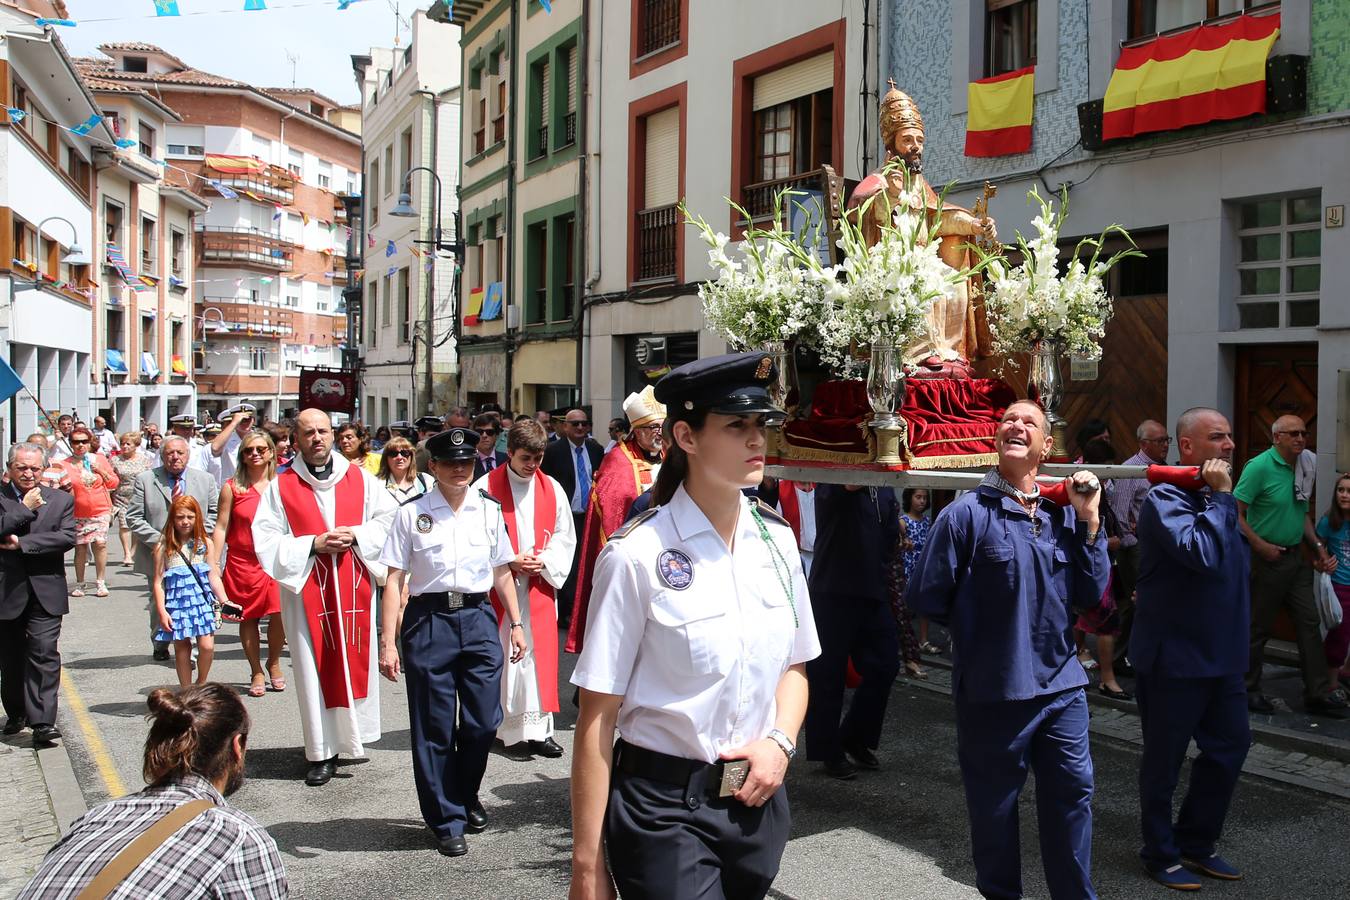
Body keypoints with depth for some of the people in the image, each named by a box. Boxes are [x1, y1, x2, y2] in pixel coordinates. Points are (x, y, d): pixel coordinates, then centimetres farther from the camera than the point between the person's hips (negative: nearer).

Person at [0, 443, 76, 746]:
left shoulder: (61, 500, 5)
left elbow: (68, 537, -9)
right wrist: (26, 509, -13)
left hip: (46, 592, -1)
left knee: (44, 653, -10)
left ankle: (43, 722, -11)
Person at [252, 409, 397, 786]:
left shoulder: (359, 478, 6)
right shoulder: (281, 486, 2)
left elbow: (389, 518, 6)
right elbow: (266, 540, -2)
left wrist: (355, 535, -10)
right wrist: (313, 544, -13)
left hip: (355, 586, 2)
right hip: (308, 589, -1)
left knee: (357, 660, 5)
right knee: (315, 667, 1)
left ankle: (354, 733, 22)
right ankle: (322, 753, 8)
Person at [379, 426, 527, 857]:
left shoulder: (489, 510, 7)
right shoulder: (411, 513, -2)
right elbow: (394, 580, -3)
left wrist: (515, 623, 13)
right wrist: (388, 642, -8)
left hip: (478, 617, 2)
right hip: (429, 620, -2)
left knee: (484, 721, 5)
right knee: (435, 726, 5)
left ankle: (466, 797, 33)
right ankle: (446, 820, 21)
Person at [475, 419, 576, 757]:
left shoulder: (552, 489, 6)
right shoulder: (486, 488, -5)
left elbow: (565, 537, 11)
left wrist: (545, 560, -6)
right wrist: (508, 560, -13)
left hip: (540, 585, 3)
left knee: (541, 653, 1)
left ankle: (537, 728, 8)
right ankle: (507, 726, 12)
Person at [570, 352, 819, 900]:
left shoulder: (776, 540, 2)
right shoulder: (637, 553, -16)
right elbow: (597, 719, -13)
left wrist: (780, 742, -4)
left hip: (757, 798, 6)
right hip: (663, 808, -5)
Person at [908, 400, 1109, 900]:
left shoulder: (1063, 515, 5)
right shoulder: (967, 513, -12)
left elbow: (1090, 594, 0)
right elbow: (927, 598, -9)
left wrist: (1089, 520, -7)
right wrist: (981, 629, 5)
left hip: (1062, 684, 4)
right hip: (993, 689, -4)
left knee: (1072, 792, 13)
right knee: (994, 806, 10)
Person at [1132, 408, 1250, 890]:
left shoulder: (1216, 498, 11)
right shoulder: (1166, 498, -17)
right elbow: (1203, 554, -32)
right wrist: (1218, 497, -23)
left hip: (1222, 654, 9)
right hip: (1175, 656, -8)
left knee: (1230, 745, 14)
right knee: (1164, 759, 5)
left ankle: (1195, 842, 30)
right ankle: (1161, 855, 21)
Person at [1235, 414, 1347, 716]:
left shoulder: (1304, 467, 8)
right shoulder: (1260, 467, -15)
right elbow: (1236, 512, -18)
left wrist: (1317, 545, 10)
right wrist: (1260, 545, -20)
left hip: (1296, 556, 7)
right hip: (1267, 558, -7)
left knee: (1310, 623, 8)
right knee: (1259, 626, 4)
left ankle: (1318, 694, 15)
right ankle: (1248, 690, 18)